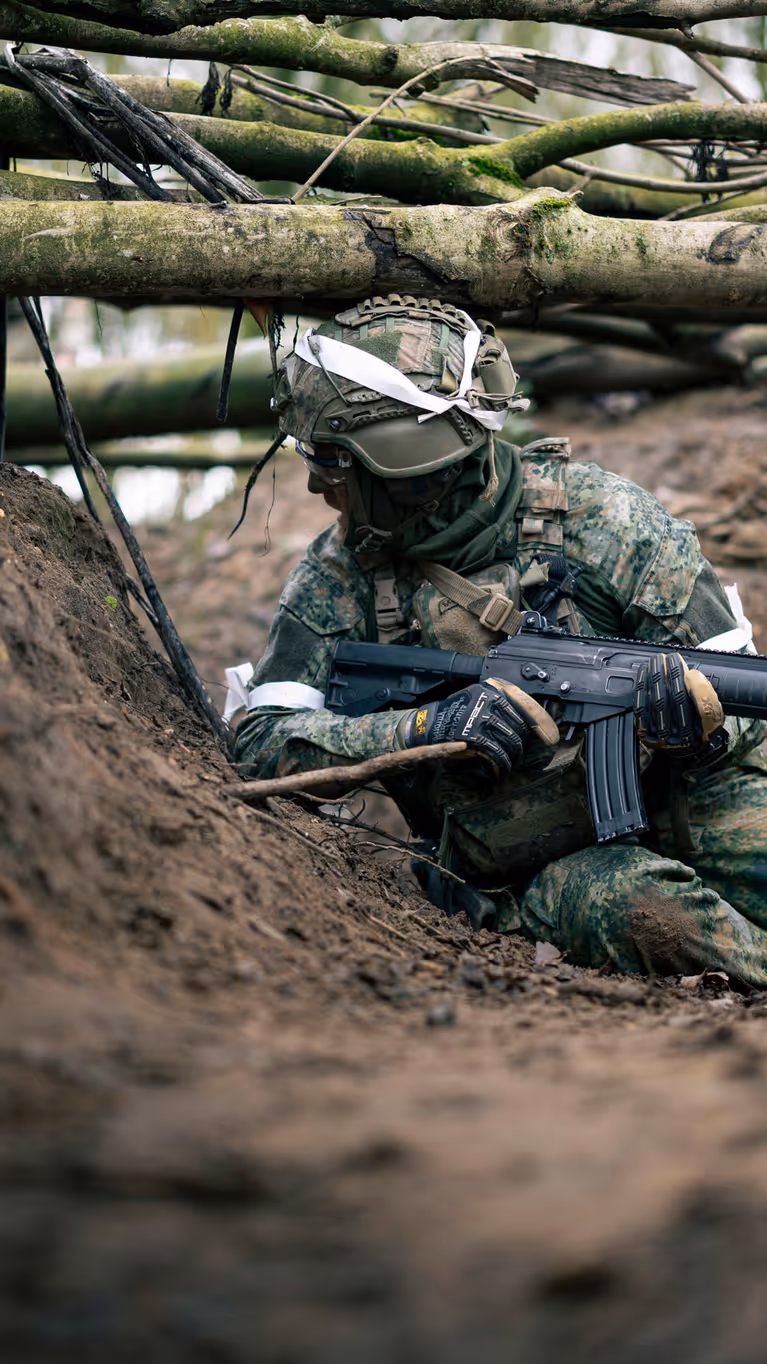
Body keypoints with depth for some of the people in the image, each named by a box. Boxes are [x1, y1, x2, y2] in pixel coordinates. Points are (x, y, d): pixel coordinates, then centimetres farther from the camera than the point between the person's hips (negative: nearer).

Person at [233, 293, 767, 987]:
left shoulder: (595, 514, -6)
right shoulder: (341, 574, -1)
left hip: (677, 809, 1)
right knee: (636, 907, -32)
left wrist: (693, 705, -28)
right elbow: (263, 746, -9)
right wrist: (424, 728, -25)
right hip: (534, 875, 0)